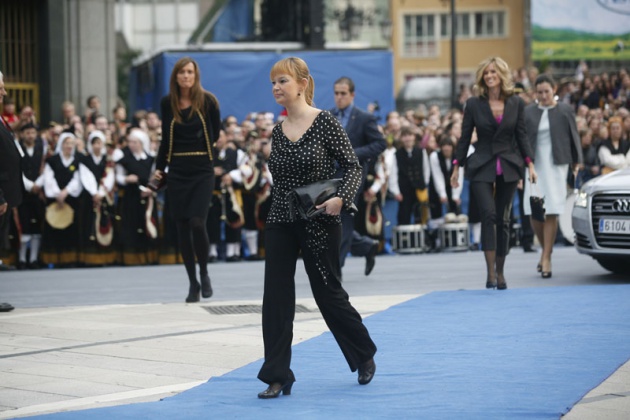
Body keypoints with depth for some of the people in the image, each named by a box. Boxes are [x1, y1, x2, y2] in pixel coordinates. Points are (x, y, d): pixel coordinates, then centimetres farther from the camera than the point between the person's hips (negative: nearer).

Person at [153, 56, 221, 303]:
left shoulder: (207, 101, -5)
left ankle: (204, 274, 7)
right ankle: (192, 282, 13)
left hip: (202, 170, -3)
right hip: (177, 171, 3)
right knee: (182, 227, 3)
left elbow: (215, 134, 8)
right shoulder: (167, 103, 3)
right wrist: (159, 167, 8)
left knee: (197, 223, -15)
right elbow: (165, 139, 12)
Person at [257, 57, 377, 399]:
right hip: (280, 223, 5)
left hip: (319, 224, -5)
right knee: (276, 297, -2)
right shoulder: (278, 132, 6)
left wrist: (341, 198, -26)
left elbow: (352, 166, -11)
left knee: (328, 294, 6)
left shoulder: (325, 122, -10)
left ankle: (365, 355, 30)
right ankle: (277, 376, 3)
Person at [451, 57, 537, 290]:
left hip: (508, 167, 2)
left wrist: (530, 164, -1)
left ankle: (500, 272, 14)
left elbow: (521, 137, 7)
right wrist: (456, 167, 1)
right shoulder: (474, 104, 0)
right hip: (481, 166, -2)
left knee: (503, 220, 6)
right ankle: (490, 272, -17)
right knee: (489, 215, -16)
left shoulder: (516, 103, 4)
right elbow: (465, 137, 3)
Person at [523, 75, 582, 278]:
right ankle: (545, 249, 22)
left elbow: (573, 137, 8)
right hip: (535, 165, 2)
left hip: (556, 164, -2)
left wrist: (576, 162, 4)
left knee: (551, 213, -7)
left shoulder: (565, 111, 4)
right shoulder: (528, 112, 7)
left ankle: (546, 258, -1)